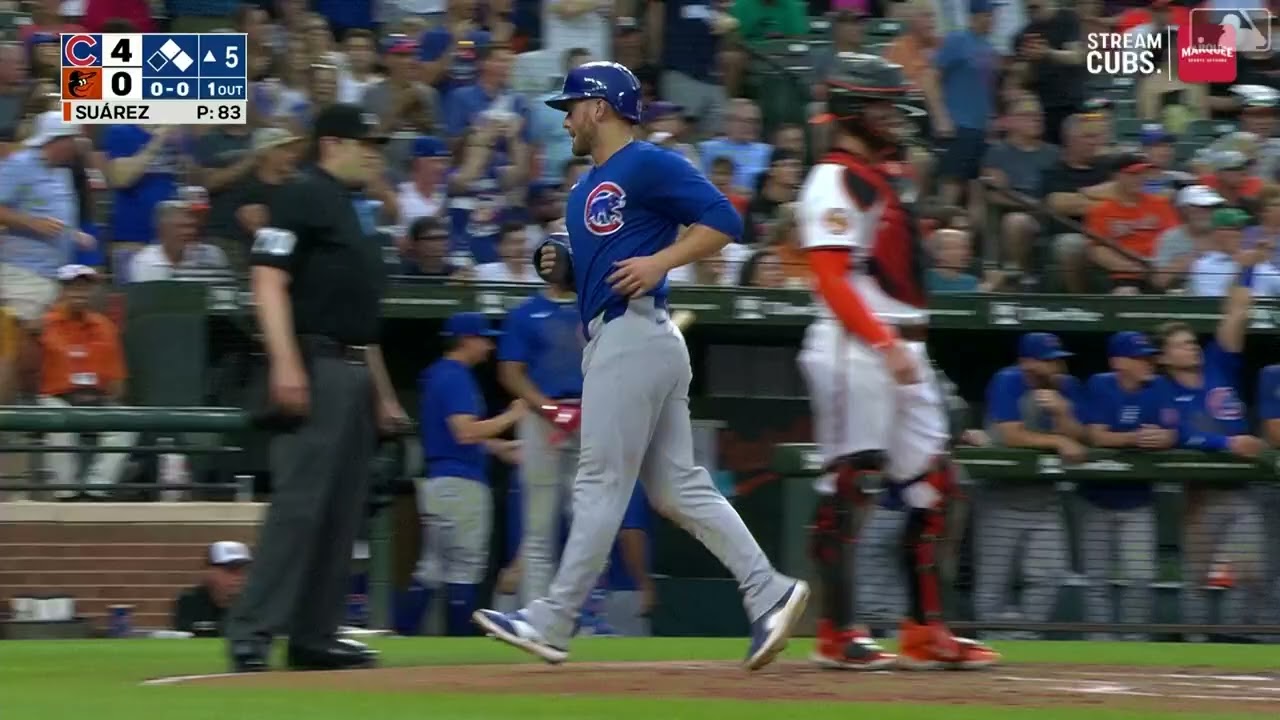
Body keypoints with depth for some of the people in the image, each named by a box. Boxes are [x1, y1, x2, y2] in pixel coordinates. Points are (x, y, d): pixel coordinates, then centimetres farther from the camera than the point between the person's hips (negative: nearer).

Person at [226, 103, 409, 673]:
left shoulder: (348, 212, 23)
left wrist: (383, 394, 25)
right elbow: (269, 281, -15)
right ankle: (252, 632, -16)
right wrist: (285, 364, -25)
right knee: (299, 503, -15)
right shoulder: (302, 198, -5)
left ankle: (314, 636, 11)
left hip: (356, 374, 10)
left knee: (342, 511, 8)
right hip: (315, 367, -10)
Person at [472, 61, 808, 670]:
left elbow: (723, 221, -13)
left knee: (601, 483, -7)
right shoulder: (589, 186, 22)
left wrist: (660, 262, -21)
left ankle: (552, 622, -6)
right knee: (676, 487, 6)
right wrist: (562, 268, 7)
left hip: (634, 337, -10)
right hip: (610, 340, 10)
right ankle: (769, 593, 3)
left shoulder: (649, 166, -7)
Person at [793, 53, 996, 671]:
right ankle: (837, 635, -4)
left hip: (902, 351, 10)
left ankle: (925, 630, 11)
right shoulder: (833, 182, -9)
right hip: (854, 348, -10)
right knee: (844, 487, -7)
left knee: (928, 484, 8)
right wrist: (885, 344, -26)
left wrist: (905, 344, 16)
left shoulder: (880, 180, 21)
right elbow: (831, 278, -19)